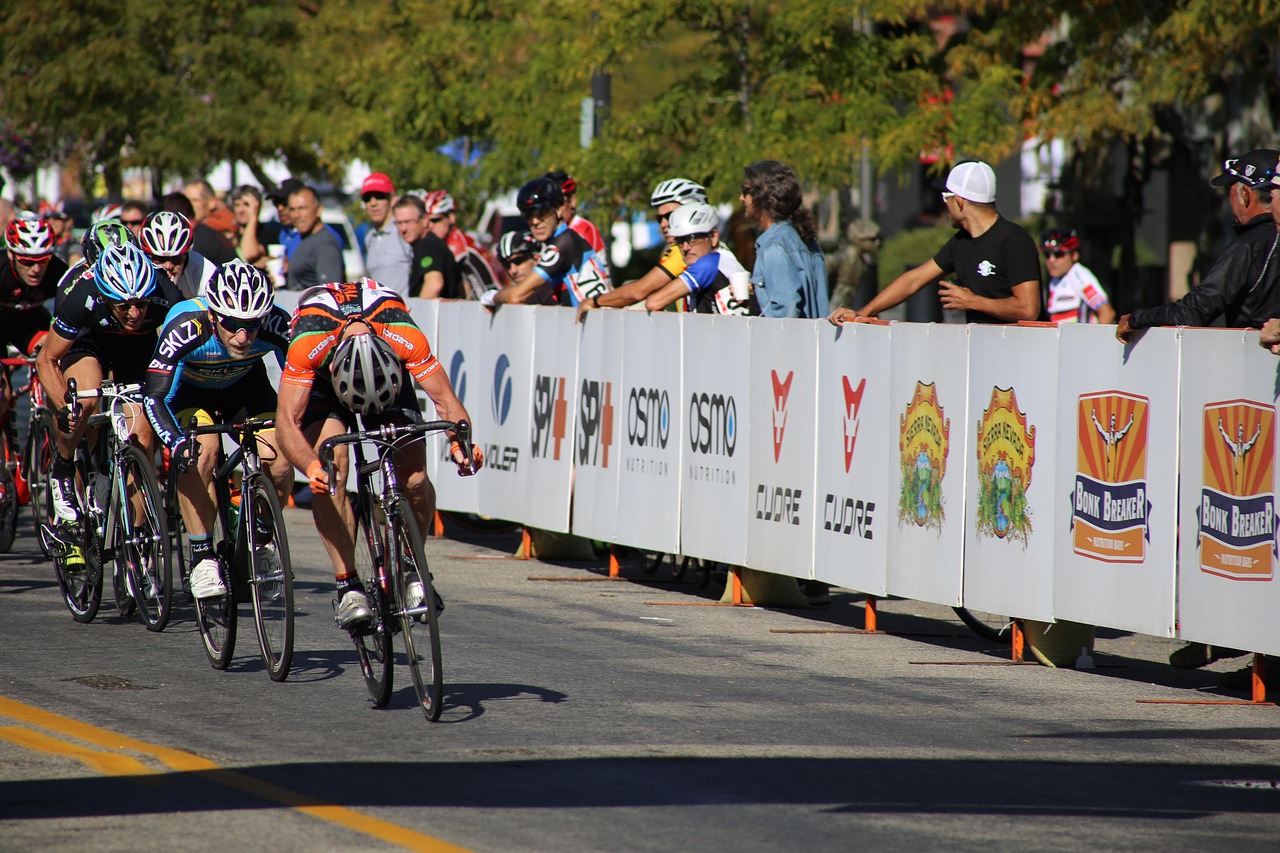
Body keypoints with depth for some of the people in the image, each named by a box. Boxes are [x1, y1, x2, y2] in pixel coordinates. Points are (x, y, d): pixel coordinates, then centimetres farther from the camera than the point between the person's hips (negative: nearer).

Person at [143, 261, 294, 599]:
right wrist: (176, 442, -55)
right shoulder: (186, 327, -39)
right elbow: (154, 397, -38)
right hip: (191, 389, -2)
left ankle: (261, 537, 12)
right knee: (201, 452, -29)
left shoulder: (275, 325, -33)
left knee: (279, 464, -18)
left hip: (245, 385, 2)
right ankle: (202, 558, -15)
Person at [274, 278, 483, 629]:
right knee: (330, 471, -26)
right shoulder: (308, 344, -41)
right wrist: (311, 467, -59)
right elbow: (287, 419, -41)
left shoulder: (405, 337, -38)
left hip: (390, 377, 1)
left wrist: (461, 443, -54)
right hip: (321, 380, -1)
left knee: (414, 479, -16)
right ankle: (347, 584, -19)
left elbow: (445, 399, -34)